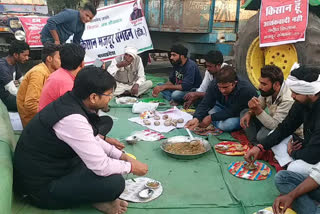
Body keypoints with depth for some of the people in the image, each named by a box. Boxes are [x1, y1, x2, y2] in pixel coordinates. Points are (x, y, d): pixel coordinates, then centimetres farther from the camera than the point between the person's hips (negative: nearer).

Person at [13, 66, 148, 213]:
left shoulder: (71, 101, -4)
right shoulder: (72, 119, -31)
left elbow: (94, 141, 12)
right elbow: (102, 167, -26)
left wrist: (122, 156, 6)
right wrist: (131, 167, -9)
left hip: (51, 168, 10)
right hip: (41, 186, -10)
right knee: (114, 182, -24)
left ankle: (97, 195, 4)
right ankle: (97, 199, 7)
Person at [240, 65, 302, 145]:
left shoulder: (288, 100, -32)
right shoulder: (268, 90, -11)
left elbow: (274, 126, -31)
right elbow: (259, 105, 7)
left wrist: (258, 110, -39)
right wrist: (249, 113, -14)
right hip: (273, 122, 8)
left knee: (262, 135, -36)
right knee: (244, 112, -1)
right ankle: (256, 145, -7)